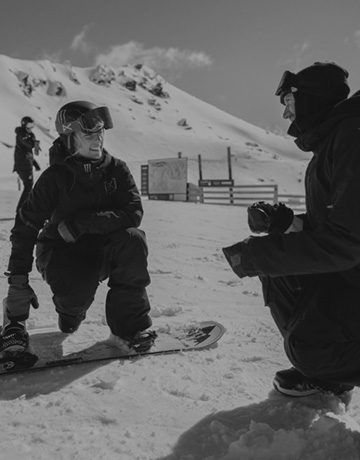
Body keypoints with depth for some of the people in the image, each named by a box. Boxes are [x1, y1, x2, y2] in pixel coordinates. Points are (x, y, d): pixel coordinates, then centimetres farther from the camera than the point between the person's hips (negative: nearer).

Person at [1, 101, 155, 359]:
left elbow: (133, 213, -19)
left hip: (103, 251, 2)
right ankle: (71, 308, 9)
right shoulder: (55, 176, -14)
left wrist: (81, 223, -28)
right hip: (61, 251, -2)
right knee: (77, 289, -33)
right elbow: (26, 228, -14)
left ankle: (130, 323, -17)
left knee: (133, 239, -29)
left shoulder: (116, 170, -7)